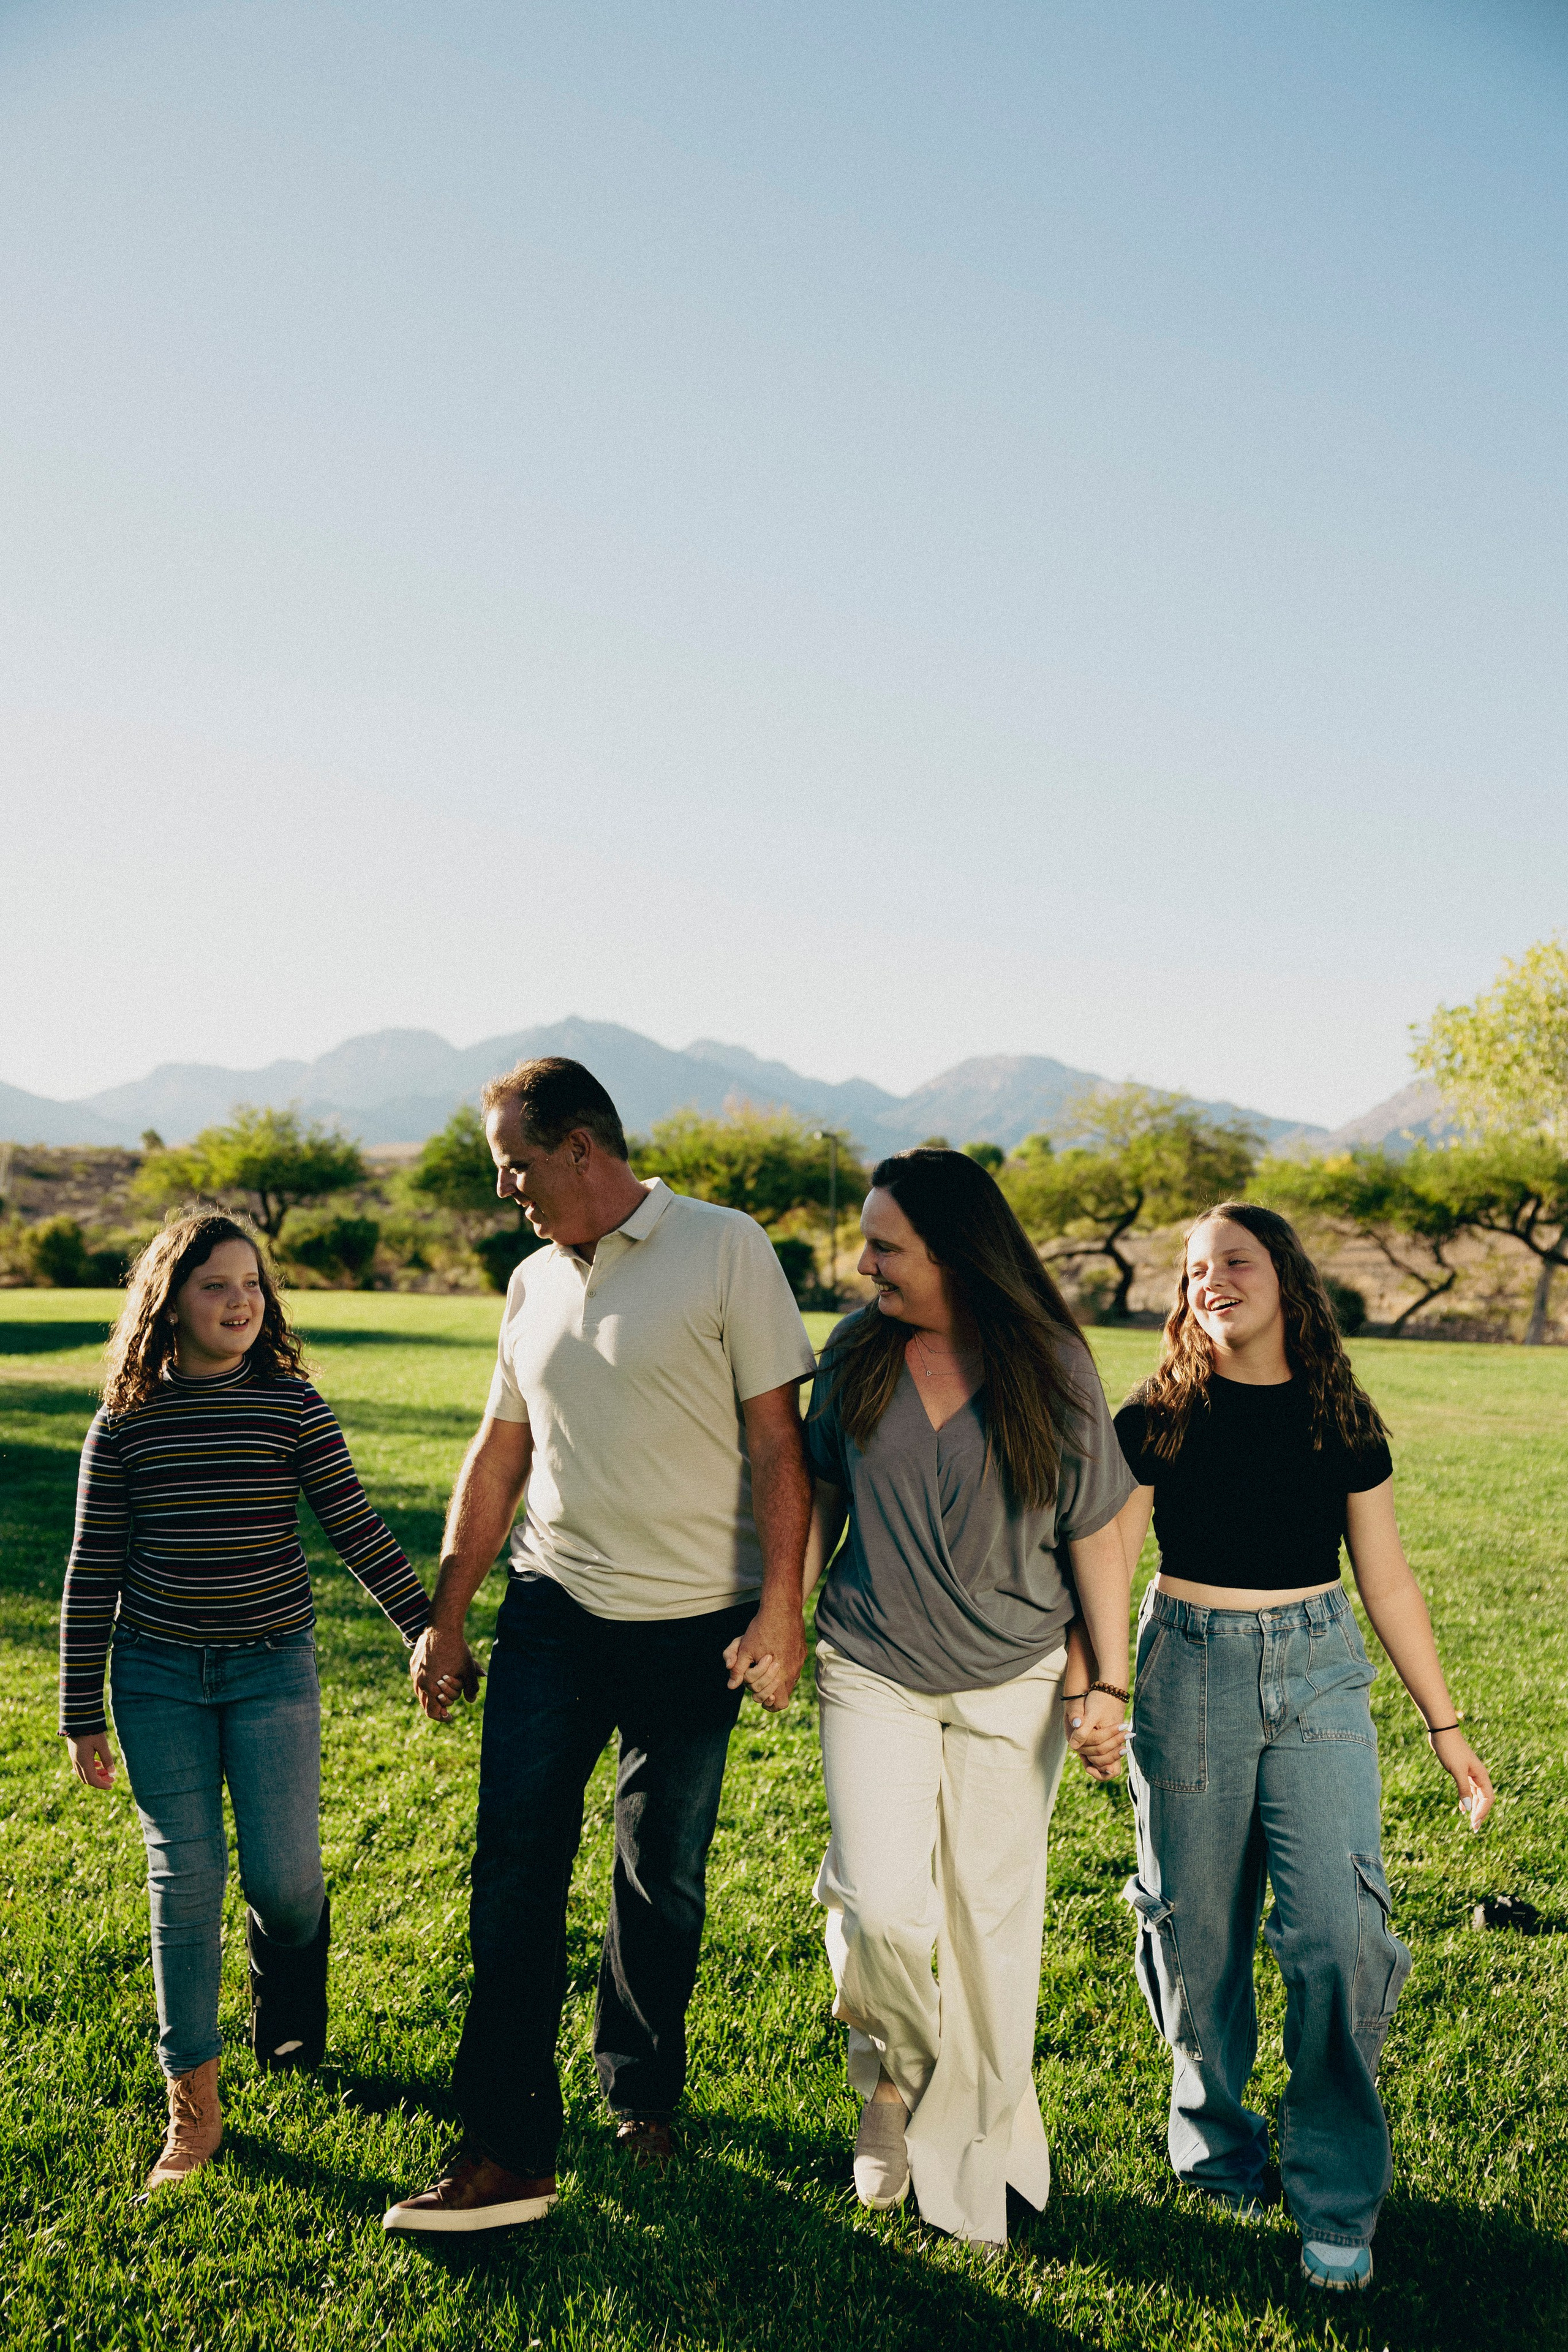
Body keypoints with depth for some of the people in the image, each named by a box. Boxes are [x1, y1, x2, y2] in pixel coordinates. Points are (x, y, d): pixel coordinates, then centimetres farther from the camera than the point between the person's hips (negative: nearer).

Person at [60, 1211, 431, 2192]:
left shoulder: (292, 1405, -4)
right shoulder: (125, 1425, -1)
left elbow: (359, 1530, -2)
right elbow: (94, 1573, 4)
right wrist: (82, 1716, 5)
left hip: (273, 1670, -1)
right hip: (157, 1677, 1)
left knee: (284, 1872, -4)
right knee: (186, 1872, 0)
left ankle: (289, 2034, 29)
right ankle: (195, 2103, 13)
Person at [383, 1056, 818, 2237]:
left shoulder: (725, 1249, -7)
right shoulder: (535, 1284, 10)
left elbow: (776, 1438, -9)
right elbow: (496, 1461, 15)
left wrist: (781, 1604, -15)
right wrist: (445, 1623, 15)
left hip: (693, 1627, -4)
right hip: (553, 1613, 4)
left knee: (663, 1883, 9)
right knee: (515, 1867, -2)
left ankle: (643, 2094, 31)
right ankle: (509, 2148, 6)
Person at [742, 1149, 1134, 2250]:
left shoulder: (1054, 1369, -9)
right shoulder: (856, 1350, -5)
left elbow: (1096, 1532, -3)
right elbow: (818, 1497, 7)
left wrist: (1110, 1682, -4)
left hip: (1011, 1684, 0)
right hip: (872, 1674, 1)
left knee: (991, 1911, 9)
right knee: (883, 1903, -11)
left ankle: (980, 2132, 32)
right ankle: (893, 2076, 22)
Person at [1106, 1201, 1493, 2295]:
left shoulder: (1341, 1422, 2)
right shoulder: (1157, 1420, -3)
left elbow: (1389, 1582, 9)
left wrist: (1447, 1726, 12)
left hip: (1319, 1673, 1)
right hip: (1190, 1673, -1)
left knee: (1338, 1929, -7)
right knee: (1199, 1929, 7)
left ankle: (1338, 2200, 11)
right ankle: (1219, 2145, 32)